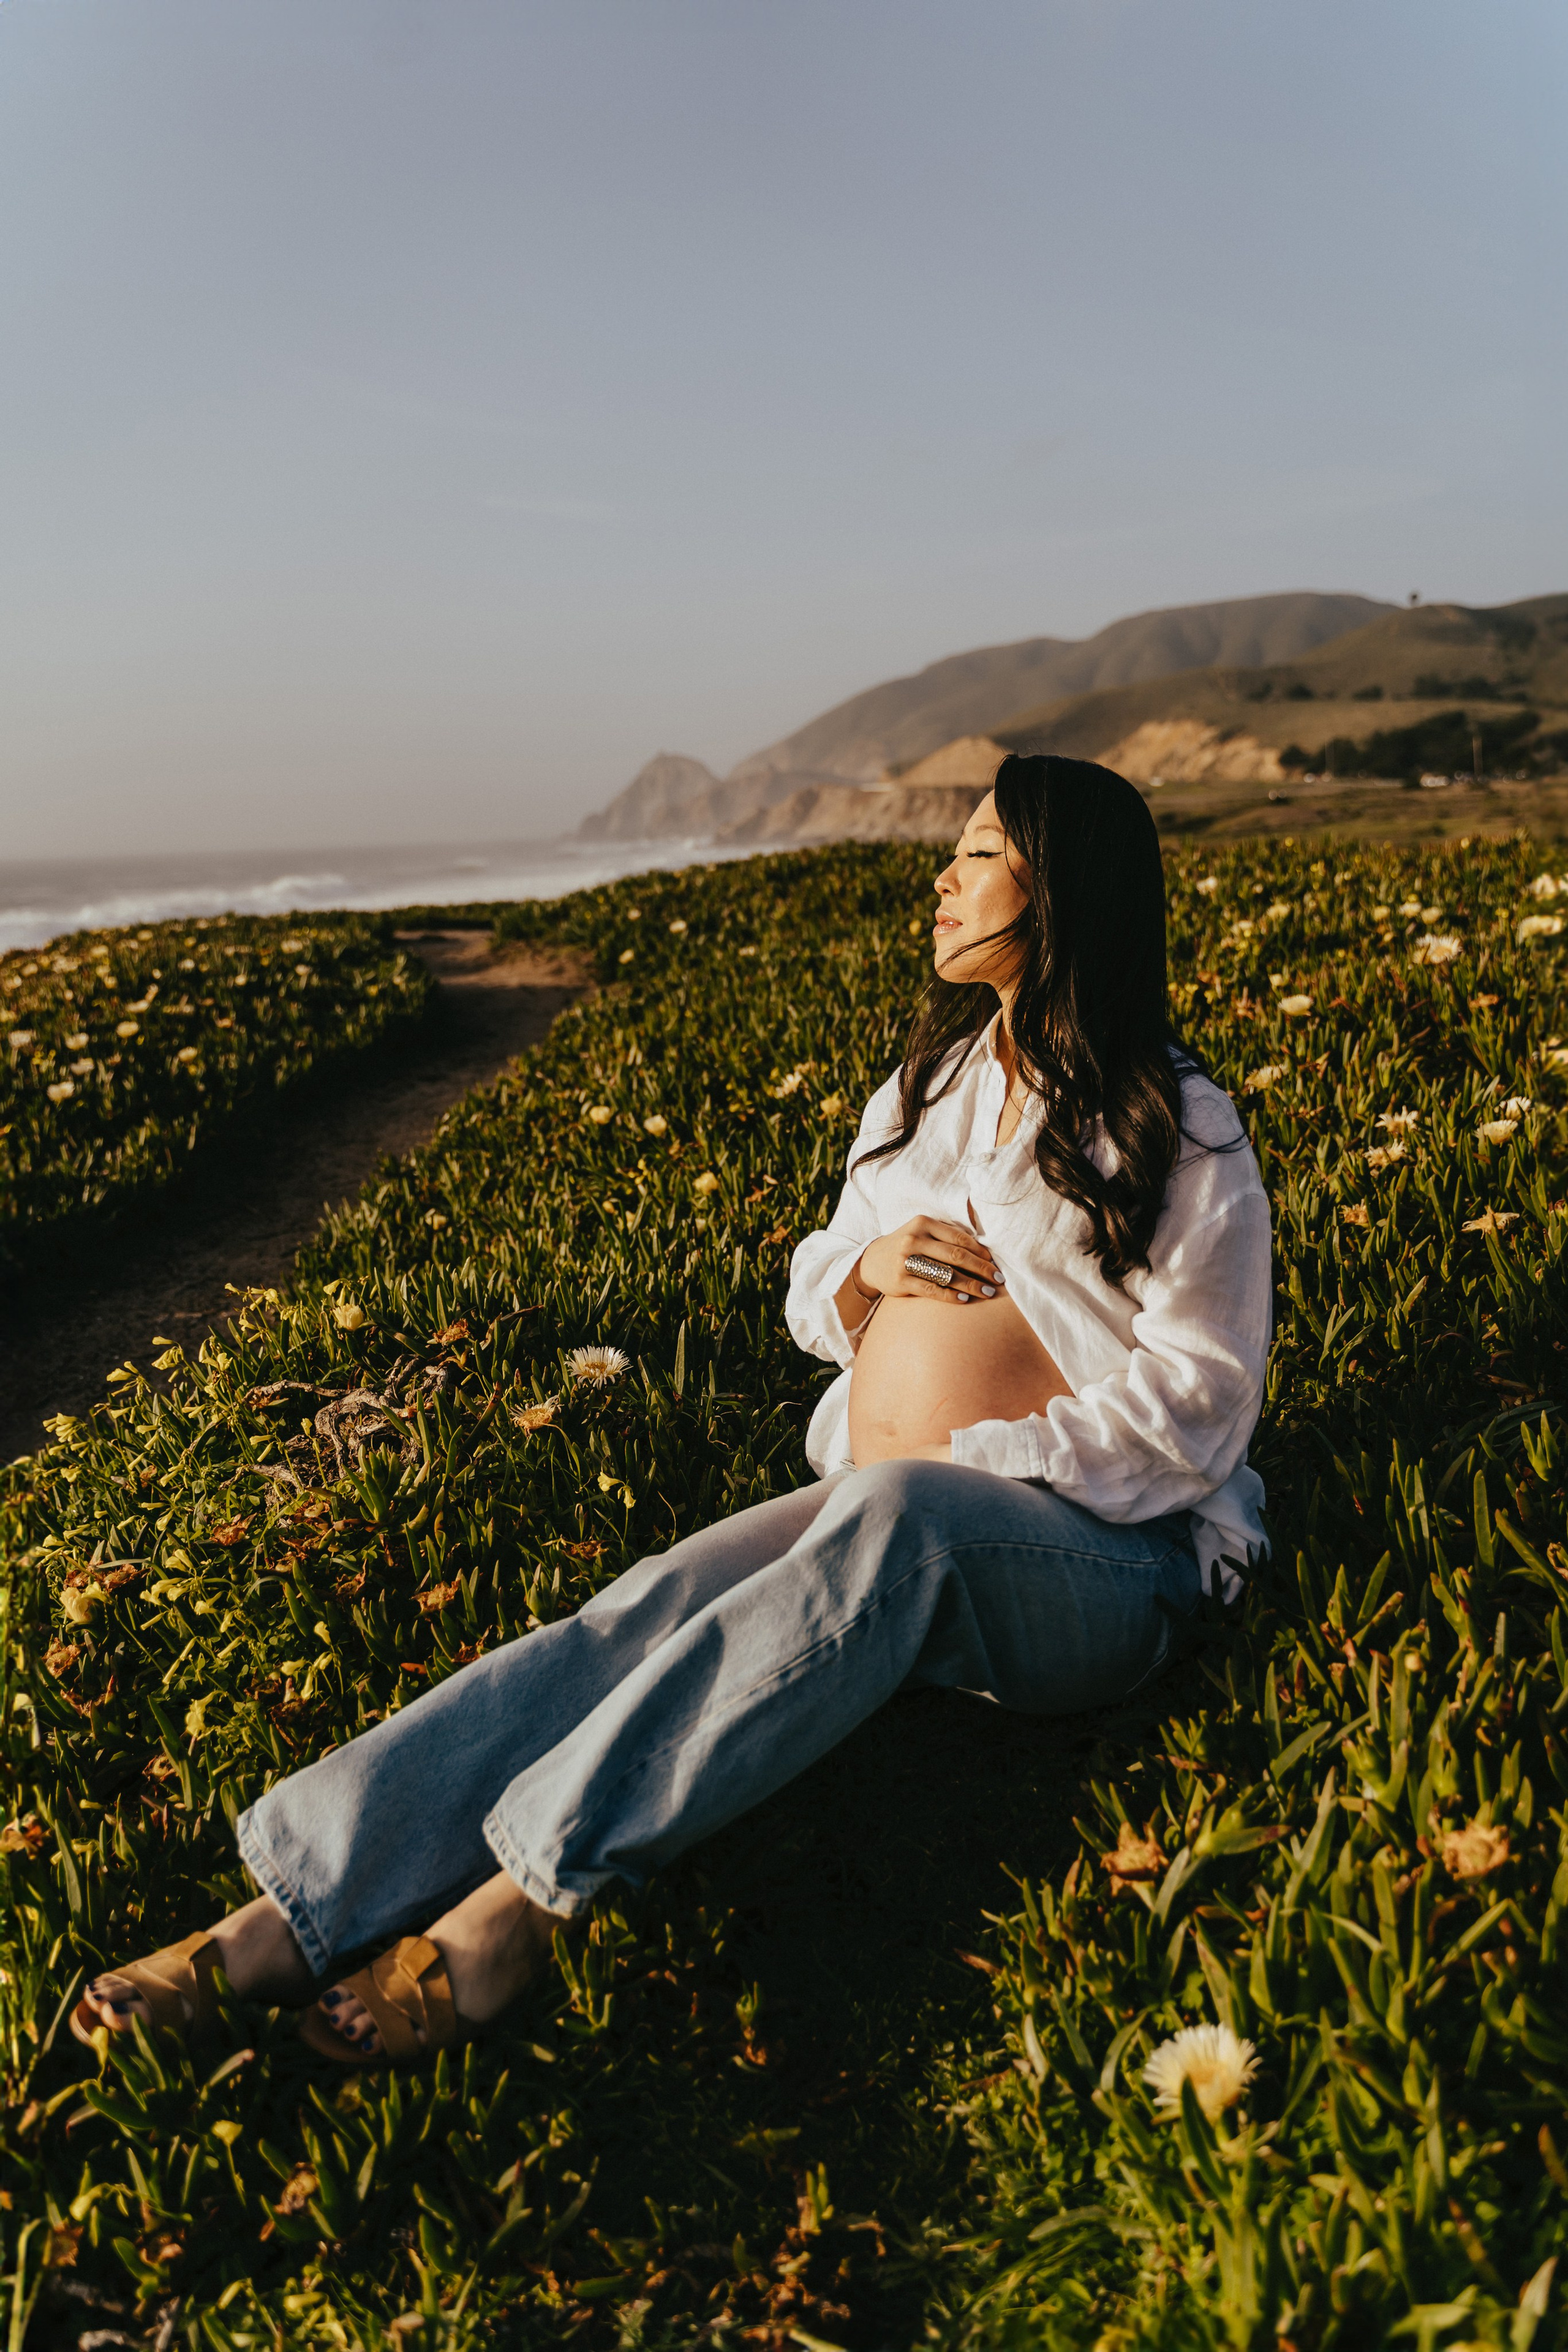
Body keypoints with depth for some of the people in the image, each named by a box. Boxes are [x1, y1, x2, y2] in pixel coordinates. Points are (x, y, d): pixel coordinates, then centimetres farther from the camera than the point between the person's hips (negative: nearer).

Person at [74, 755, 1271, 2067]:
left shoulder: (1180, 1130, -3)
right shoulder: (928, 1086, 17)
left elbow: (1198, 1399, -8)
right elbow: (813, 1288, 21)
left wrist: (956, 1461, -17)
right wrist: (866, 1271, -5)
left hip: (1104, 1555, -5)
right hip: (882, 1515, 5)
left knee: (895, 1518, -39)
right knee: (650, 1607, -23)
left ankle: (521, 1904, -43)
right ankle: (290, 1922, -34)